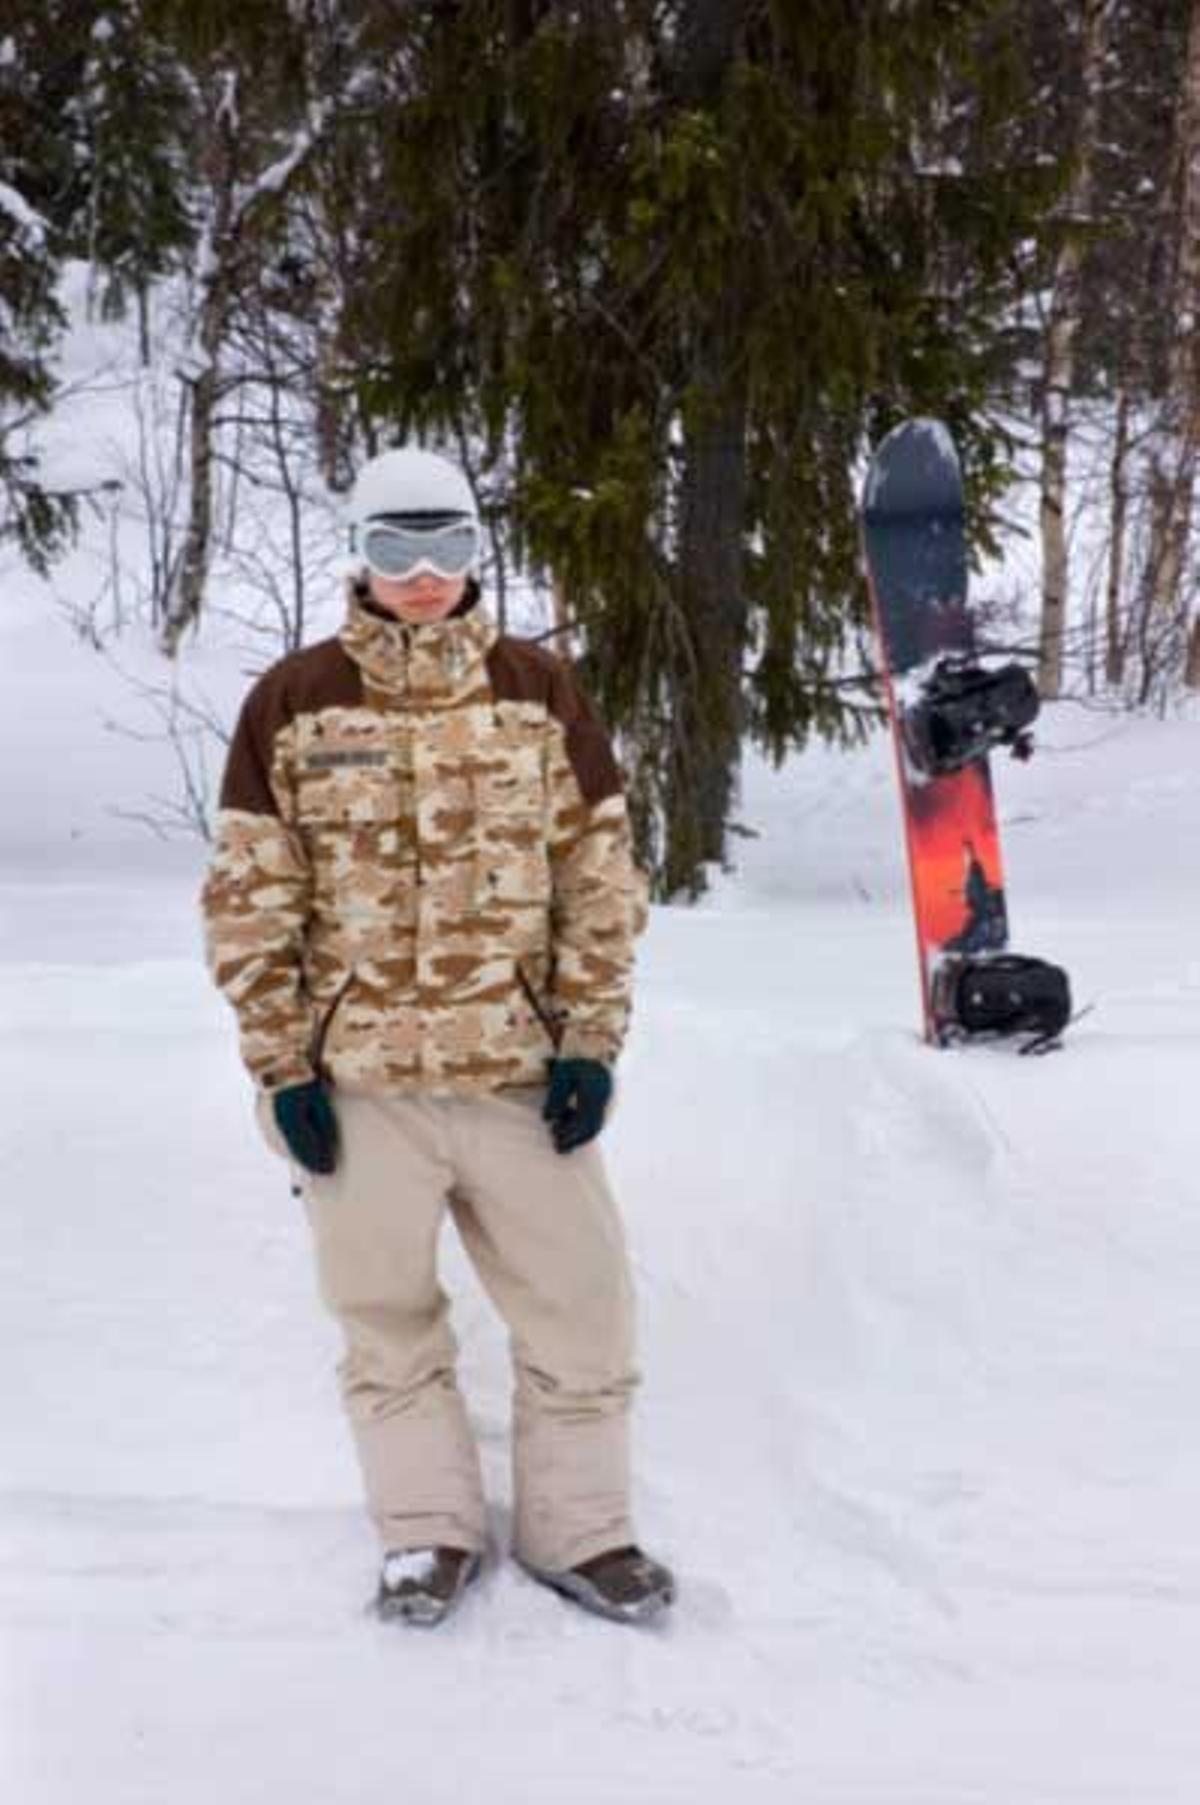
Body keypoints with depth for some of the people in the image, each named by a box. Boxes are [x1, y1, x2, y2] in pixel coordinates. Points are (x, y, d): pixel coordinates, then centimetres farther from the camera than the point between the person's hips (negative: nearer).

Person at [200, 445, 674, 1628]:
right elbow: (249, 901, 1)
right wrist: (283, 1064, -4)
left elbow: (601, 879, 5)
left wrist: (589, 1041, -1)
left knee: (580, 1309, 5)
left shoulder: (540, 691, 3)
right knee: (388, 1322, 11)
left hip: (519, 1072, 1)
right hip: (357, 1078, -1)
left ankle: (577, 1531, 25)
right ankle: (428, 1533, 30)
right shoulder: (293, 702, -1)